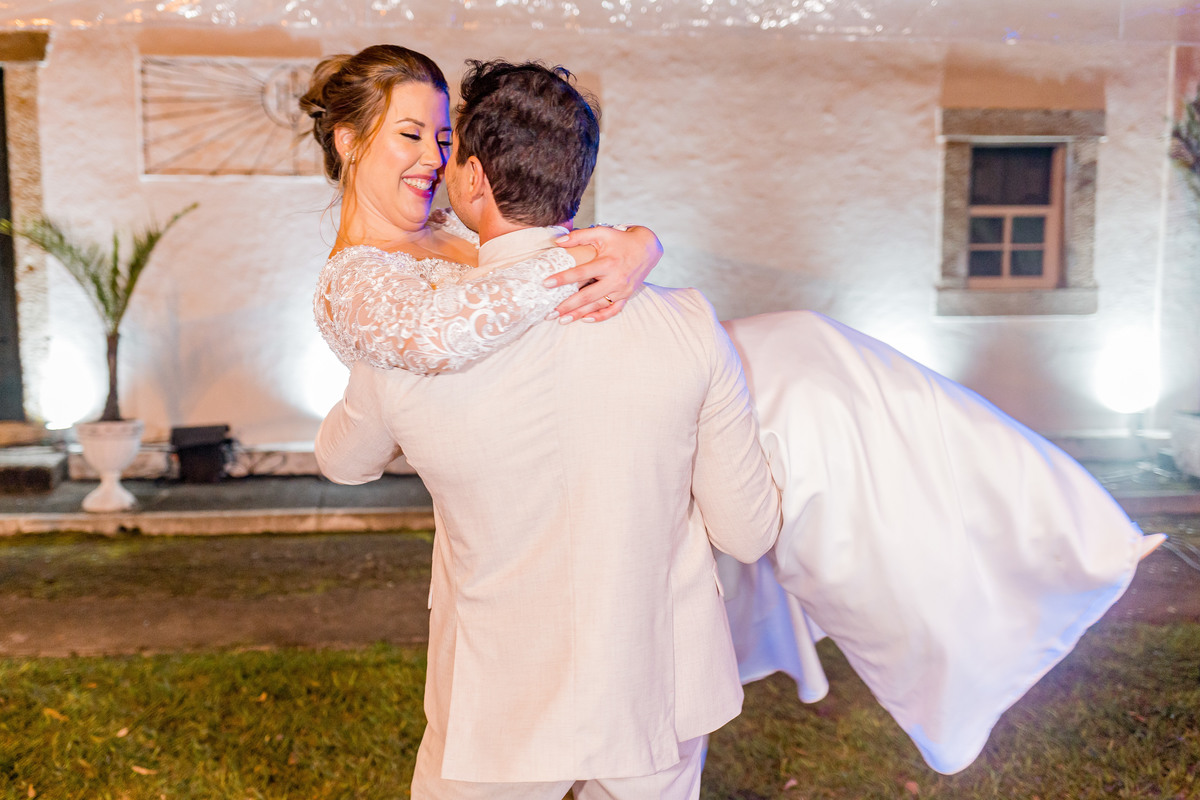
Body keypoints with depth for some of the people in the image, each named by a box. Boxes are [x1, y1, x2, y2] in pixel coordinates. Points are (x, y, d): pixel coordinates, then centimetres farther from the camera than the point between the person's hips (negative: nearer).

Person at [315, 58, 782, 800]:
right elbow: (749, 532, -7)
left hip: (505, 711, -1)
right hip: (661, 692, 2)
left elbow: (344, 461, 5)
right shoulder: (688, 326, -19)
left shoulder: (404, 355, -19)